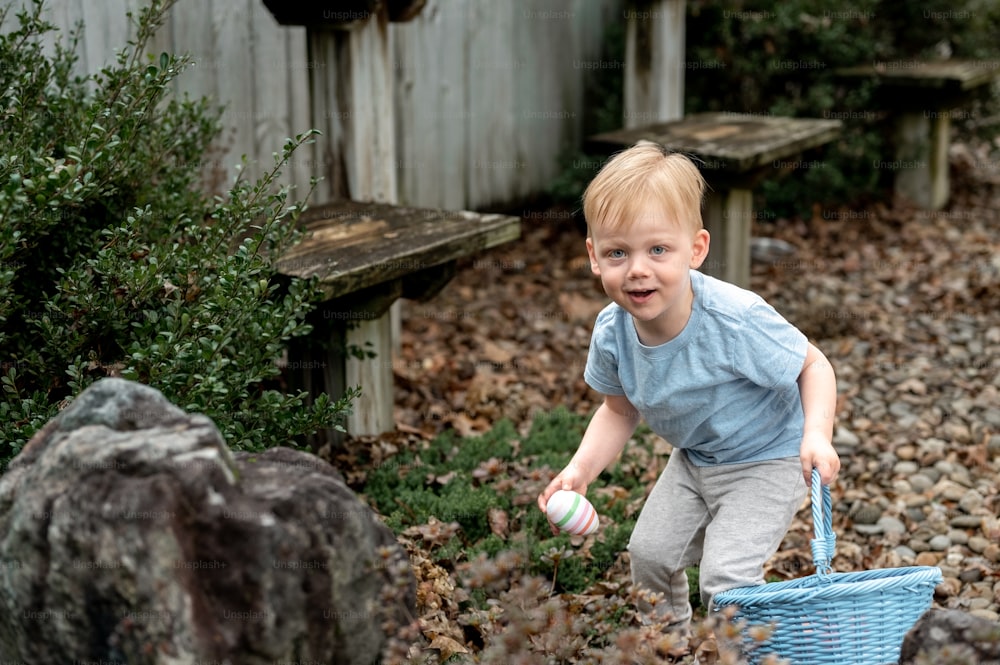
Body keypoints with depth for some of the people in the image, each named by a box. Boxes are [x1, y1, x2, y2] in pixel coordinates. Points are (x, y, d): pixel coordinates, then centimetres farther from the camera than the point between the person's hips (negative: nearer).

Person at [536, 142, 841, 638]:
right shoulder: (612, 332, -19)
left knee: (726, 574, -15)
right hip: (693, 459, 6)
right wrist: (579, 471, -16)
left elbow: (813, 366, -19)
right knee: (650, 552, 11)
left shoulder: (737, 321, -35)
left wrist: (816, 436, -36)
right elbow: (620, 412, -1)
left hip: (765, 459, -6)